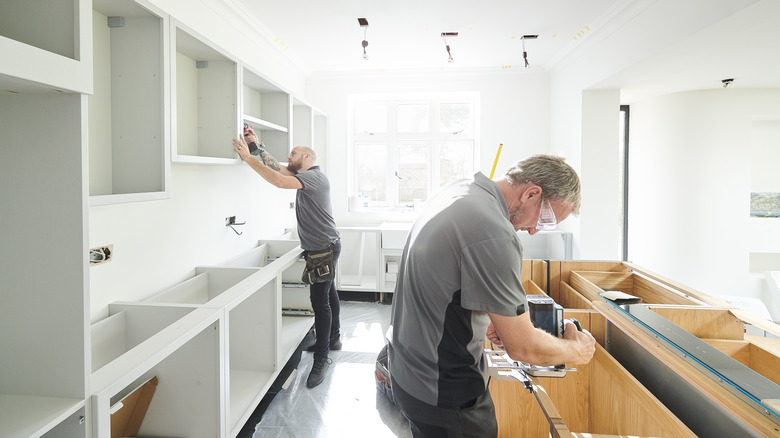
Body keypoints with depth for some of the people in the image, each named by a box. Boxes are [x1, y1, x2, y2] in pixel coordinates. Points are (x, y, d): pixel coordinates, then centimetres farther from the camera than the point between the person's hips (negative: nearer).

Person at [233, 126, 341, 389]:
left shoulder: (314, 176, -17)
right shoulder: (305, 176, 14)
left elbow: (279, 181, -30)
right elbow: (277, 168, 13)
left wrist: (248, 158, -26)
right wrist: (257, 145, 9)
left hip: (324, 249, -11)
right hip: (320, 248, 11)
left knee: (320, 300, -10)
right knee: (327, 293, 20)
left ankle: (321, 359, -4)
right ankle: (333, 339, 35)